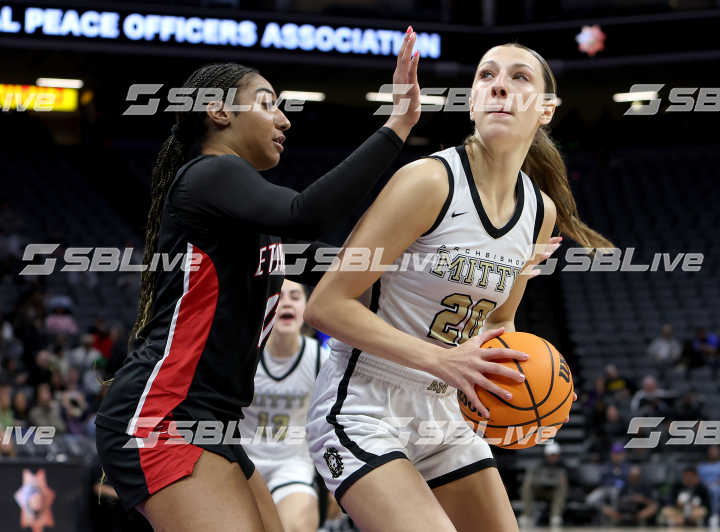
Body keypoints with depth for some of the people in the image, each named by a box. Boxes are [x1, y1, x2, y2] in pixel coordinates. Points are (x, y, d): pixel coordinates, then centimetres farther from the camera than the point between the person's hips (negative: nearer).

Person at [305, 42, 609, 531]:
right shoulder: (429, 182, -18)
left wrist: (515, 373, -3)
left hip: (441, 413, 8)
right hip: (362, 411, -8)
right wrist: (440, 359, -26)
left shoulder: (541, 211, 4)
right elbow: (326, 305, -18)